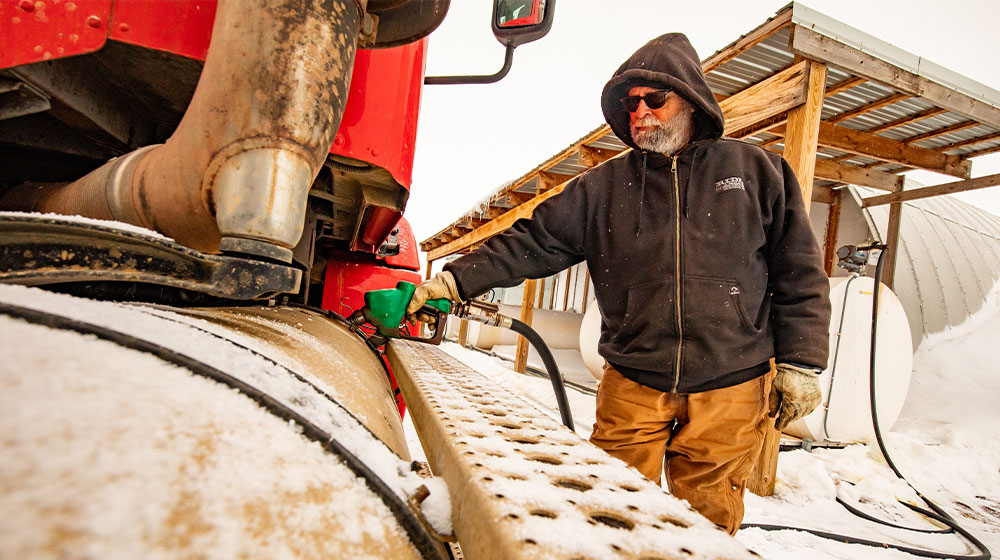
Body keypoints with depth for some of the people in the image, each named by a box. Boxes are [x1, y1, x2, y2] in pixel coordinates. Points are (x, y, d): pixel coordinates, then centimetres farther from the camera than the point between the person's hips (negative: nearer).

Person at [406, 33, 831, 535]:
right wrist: (457, 278, -9)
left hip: (729, 388, 0)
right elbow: (533, 243, 1)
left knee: (706, 520, 10)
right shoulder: (604, 186, 6)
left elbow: (799, 273, 7)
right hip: (633, 386, 1)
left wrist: (800, 363, 3)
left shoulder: (755, 169, 6)